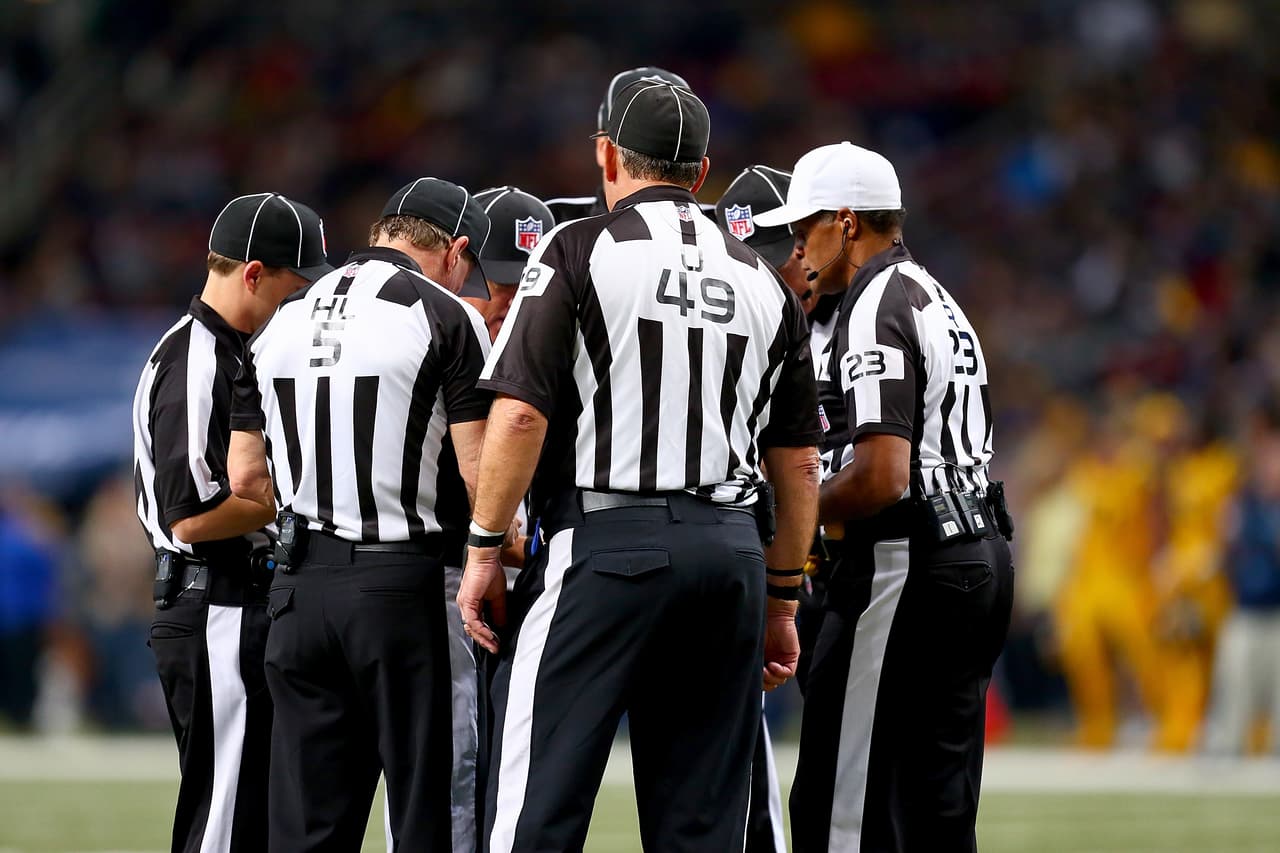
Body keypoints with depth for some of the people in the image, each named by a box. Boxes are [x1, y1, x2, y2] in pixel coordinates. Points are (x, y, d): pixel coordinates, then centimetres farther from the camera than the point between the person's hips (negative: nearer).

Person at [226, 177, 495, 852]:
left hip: (300, 586, 5)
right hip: (404, 585, -5)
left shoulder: (283, 323, 13)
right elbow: (480, 469, -10)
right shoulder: (445, 317, -5)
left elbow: (245, 475, 14)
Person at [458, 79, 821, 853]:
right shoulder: (761, 282, 15)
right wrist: (783, 598, 22)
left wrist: (484, 549, -2)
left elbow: (522, 414, -9)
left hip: (606, 538, -5)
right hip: (733, 548, 5)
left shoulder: (580, 252, -1)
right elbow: (798, 462, 15)